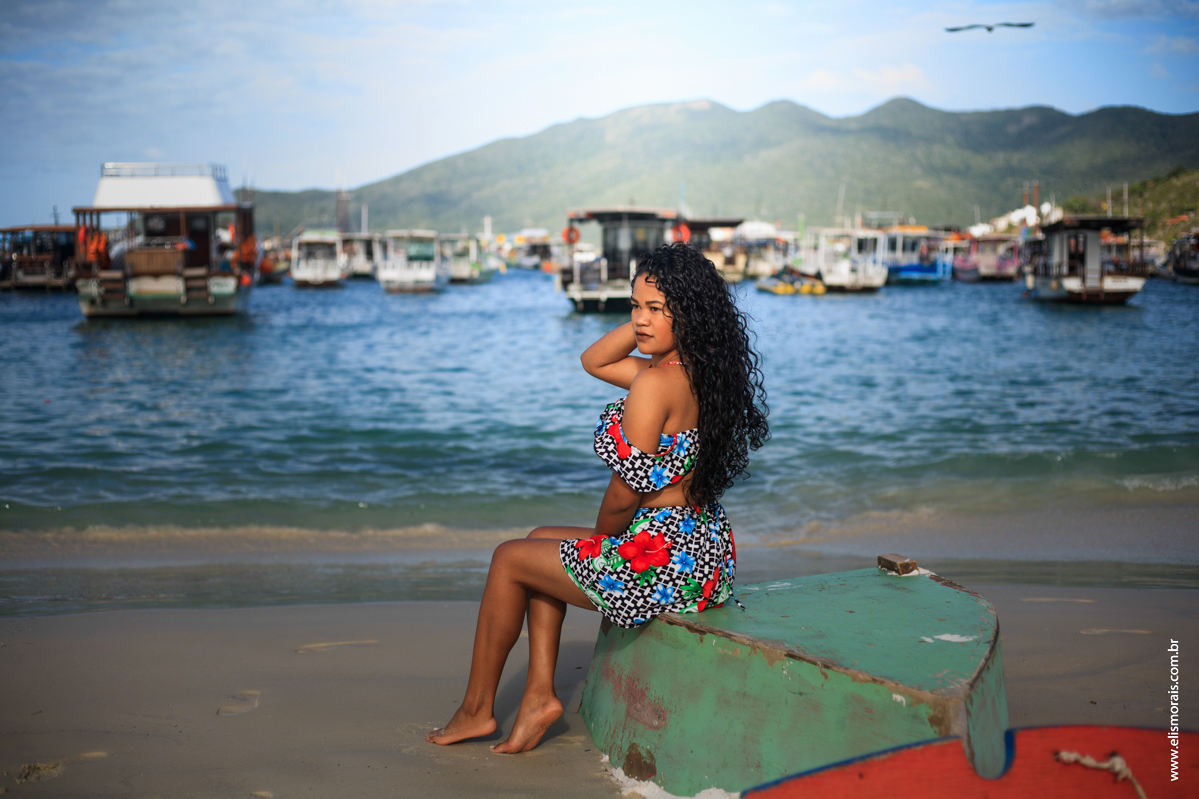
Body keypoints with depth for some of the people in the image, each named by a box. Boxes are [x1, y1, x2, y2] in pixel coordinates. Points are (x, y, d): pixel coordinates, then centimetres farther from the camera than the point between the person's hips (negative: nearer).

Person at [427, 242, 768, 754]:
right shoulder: (693, 369, 5)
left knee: (510, 559, 11)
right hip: (706, 552, 9)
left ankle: (477, 709, 26)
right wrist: (644, 323, 1)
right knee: (542, 541, 26)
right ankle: (539, 693, 21)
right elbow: (594, 361, 16)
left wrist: (602, 536, 1)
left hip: (667, 564, -9)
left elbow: (627, 492, -20)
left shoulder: (655, 383, -23)